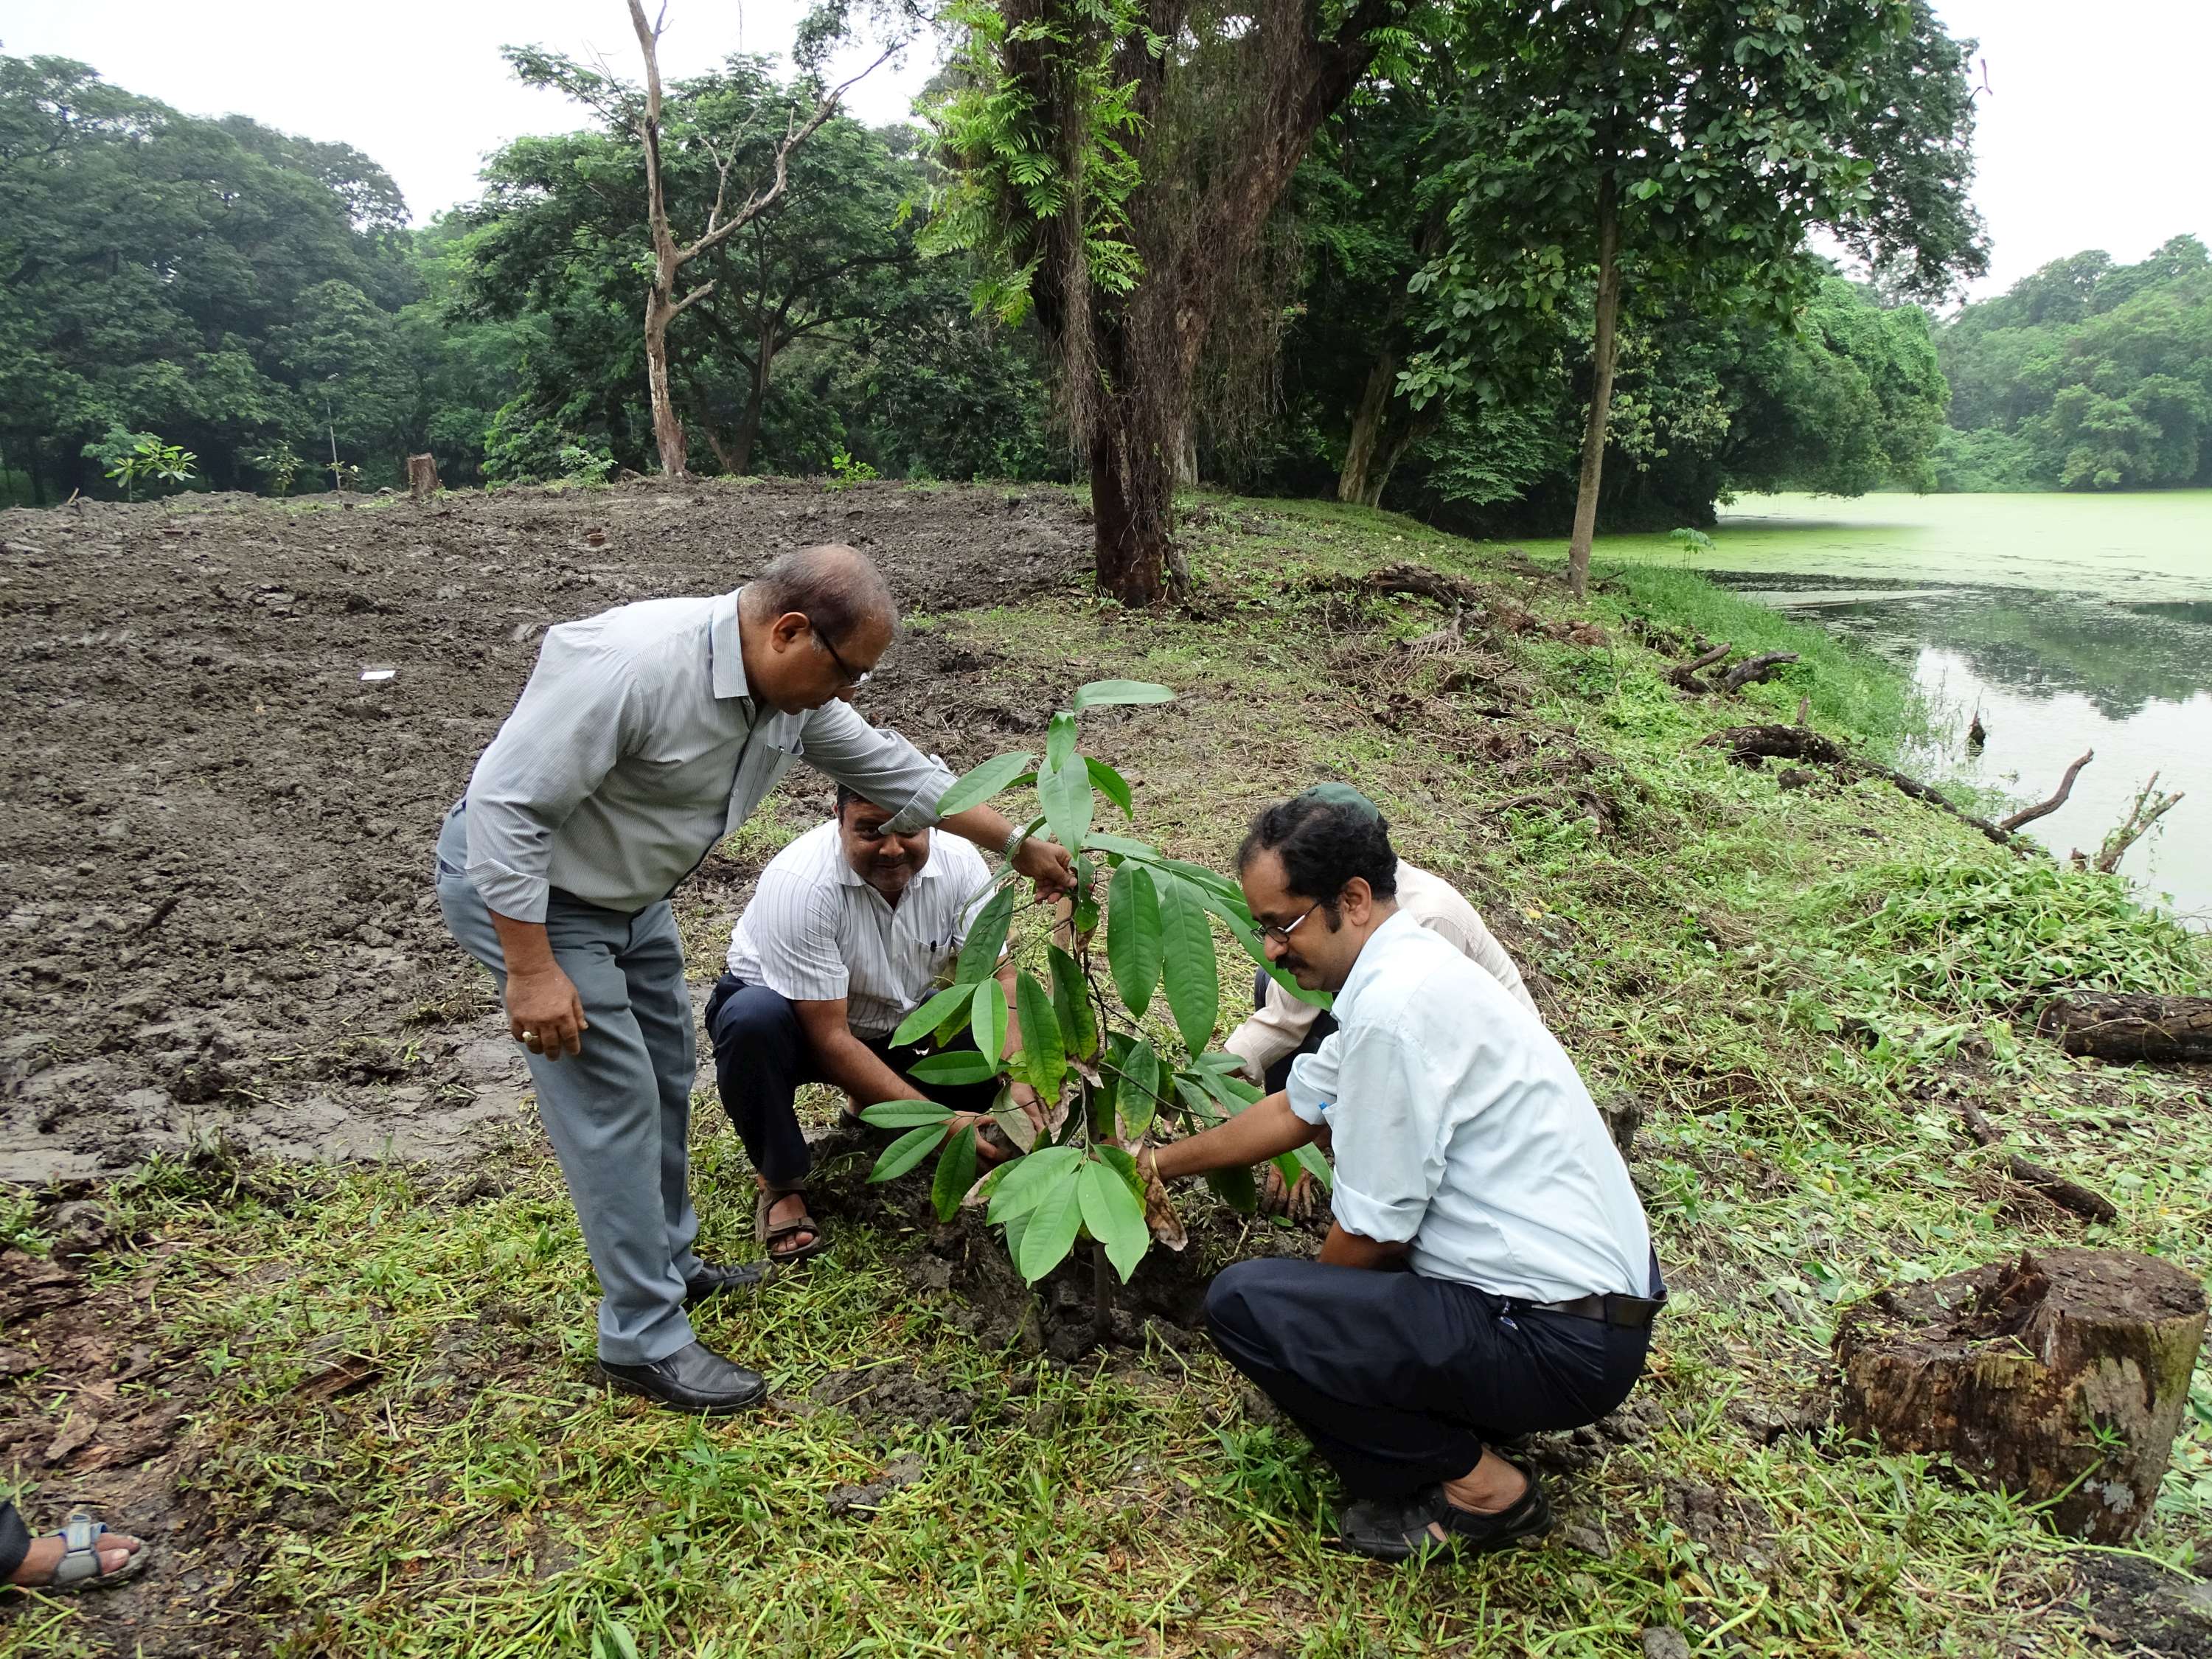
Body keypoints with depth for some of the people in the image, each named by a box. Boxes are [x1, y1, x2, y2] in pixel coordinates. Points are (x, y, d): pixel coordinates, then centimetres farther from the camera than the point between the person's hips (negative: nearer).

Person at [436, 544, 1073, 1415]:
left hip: (628, 891, 9)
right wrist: (532, 973, -29)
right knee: (614, 1098, -8)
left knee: (667, 1074, 16)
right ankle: (645, 1340, 5)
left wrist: (1019, 844, 9)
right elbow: (506, 805, -31)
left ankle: (670, 1266, 35)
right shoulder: (629, 663, -35)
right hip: (514, 879, -9)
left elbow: (895, 768, 5)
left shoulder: (792, 691, -8)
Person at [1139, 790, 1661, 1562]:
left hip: (1561, 1345, -10)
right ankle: (1466, 1432, 14)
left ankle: (1475, 1485, -1)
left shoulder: (1395, 1007, -23)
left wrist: (1312, 1313, 5)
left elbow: (1371, 1234, -16)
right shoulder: (1408, 965, 8)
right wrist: (1158, 1163, 30)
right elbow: (1296, 1108, 22)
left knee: (1243, 1301, -14)